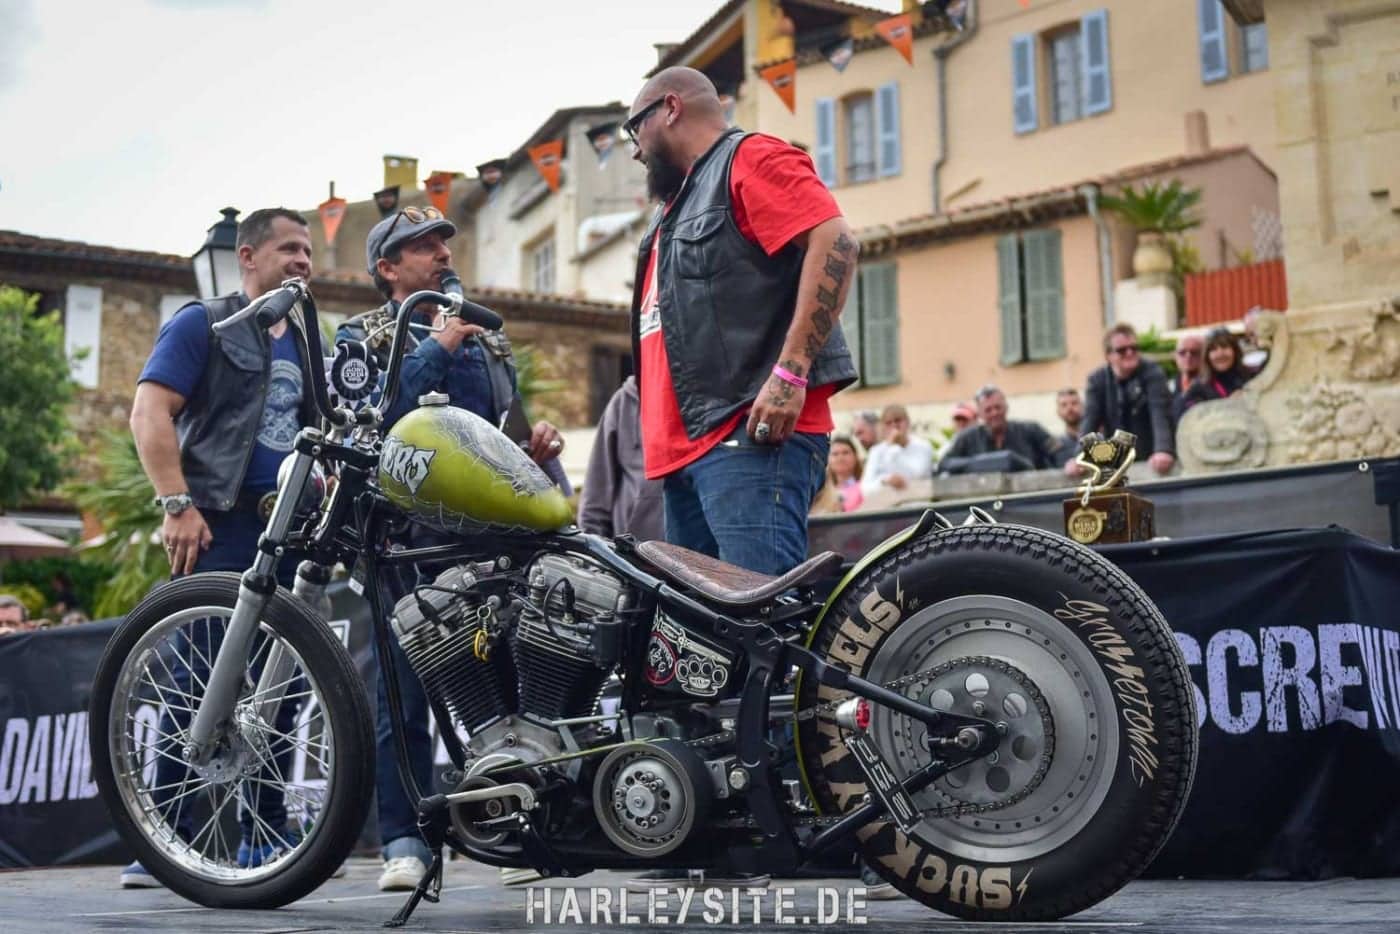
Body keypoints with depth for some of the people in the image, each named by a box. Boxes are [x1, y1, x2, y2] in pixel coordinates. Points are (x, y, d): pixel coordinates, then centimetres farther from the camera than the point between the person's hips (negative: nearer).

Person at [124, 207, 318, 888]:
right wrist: (176, 505, -17)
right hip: (219, 526, -7)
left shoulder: (306, 344, 23)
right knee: (198, 679, -11)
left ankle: (263, 839, 15)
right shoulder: (203, 324, 3)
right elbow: (149, 412, -7)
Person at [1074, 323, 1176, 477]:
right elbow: (1089, 422, -9)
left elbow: (1161, 415, -20)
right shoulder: (1097, 380, 0)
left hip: (1151, 463, -2)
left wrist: (1164, 451, -39)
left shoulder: (1152, 373, -7)